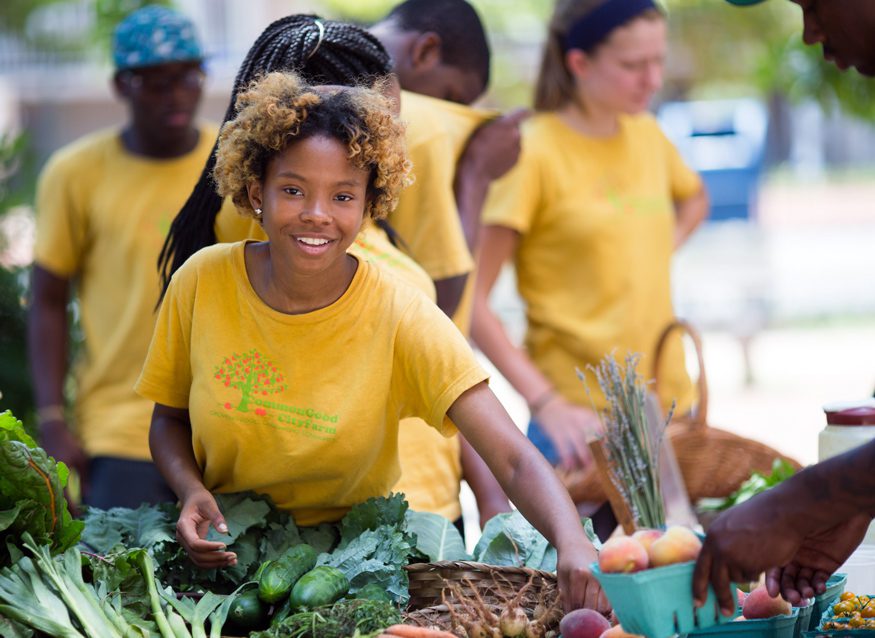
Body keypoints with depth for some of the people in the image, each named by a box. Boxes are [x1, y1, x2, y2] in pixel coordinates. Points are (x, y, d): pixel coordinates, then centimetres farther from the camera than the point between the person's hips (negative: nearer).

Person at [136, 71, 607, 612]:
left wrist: (573, 545, -43)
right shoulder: (202, 283, -9)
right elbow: (170, 417, 7)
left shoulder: (400, 318, -16)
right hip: (228, 545, 2)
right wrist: (191, 491, -15)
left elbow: (514, 459, -23)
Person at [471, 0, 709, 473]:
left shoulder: (647, 137, 9)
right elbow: (469, 301, -15)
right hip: (578, 418, -6)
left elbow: (694, 199, 32)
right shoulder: (533, 152, -11)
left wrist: (656, 261, 12)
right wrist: (546, 404, -22)